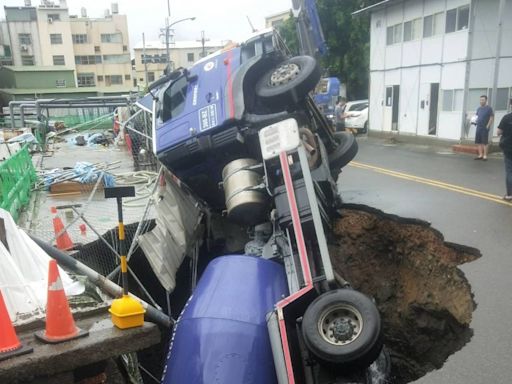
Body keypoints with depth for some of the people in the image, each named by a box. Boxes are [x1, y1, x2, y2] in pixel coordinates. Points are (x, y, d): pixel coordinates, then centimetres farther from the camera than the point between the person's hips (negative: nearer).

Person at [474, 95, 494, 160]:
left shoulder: (489, 108, -5)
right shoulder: (479, 108, 13)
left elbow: (492, 118, -8)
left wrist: (487, 126, -14)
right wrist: (476, 122, 6)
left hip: (484, 128, -6)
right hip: (478, 128, 6)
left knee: (485, 142, -4)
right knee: (479, 142, 6)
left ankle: (485, 156, 0)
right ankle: (480, 155, 12)